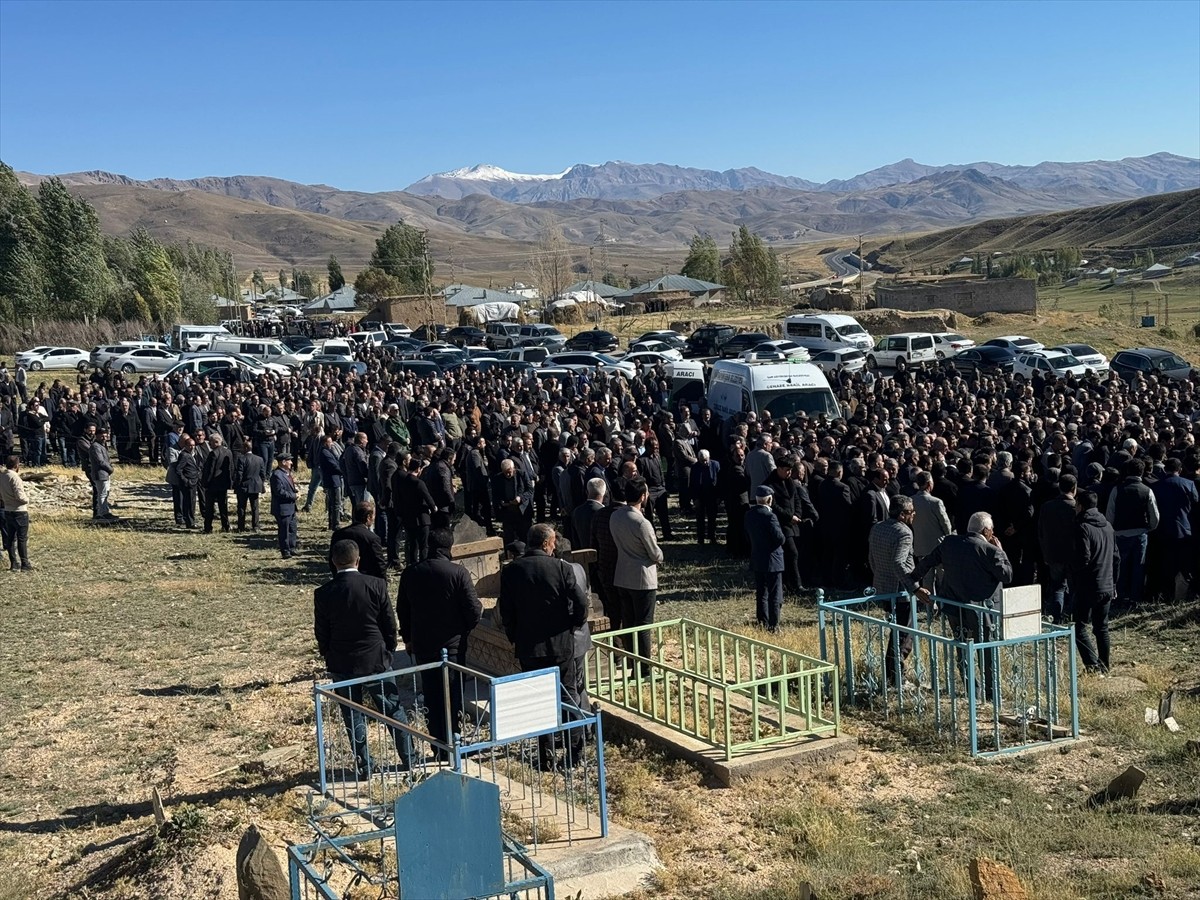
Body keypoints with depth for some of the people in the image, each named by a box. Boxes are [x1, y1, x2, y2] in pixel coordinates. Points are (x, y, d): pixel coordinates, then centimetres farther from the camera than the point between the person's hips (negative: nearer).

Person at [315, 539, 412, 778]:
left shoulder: (323, 594, -9)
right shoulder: (376, 585, -10)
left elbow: (321, 633, -1)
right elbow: (390, 625, -4)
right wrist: (388, 653, 11)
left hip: (342, 666, 0)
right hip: (376, 660, 0)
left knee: (353, 715, 11)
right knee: (393, 709, 13)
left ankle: (365, 766, 16)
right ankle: (408, 759, 21)